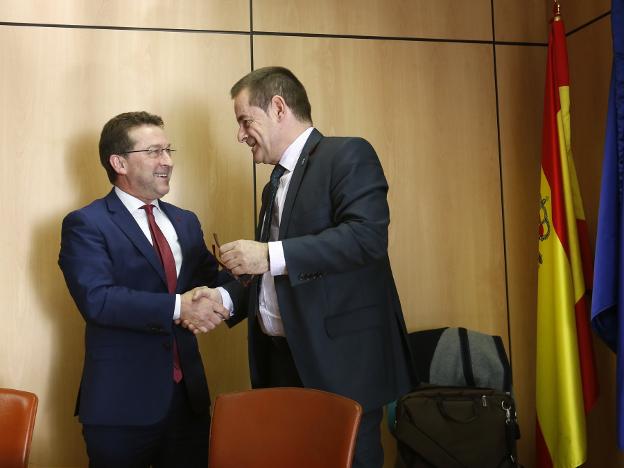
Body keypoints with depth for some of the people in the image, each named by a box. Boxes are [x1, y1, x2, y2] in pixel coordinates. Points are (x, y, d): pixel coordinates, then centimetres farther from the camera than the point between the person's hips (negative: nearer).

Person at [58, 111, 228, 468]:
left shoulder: (186, 222, 14)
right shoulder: (86, 224, -7)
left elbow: (211, 280, 9)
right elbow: (97, 299, -19)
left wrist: (218, 297, -13)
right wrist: (177, 307, -24)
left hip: (188, 394, 6)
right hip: (121, 400, -5)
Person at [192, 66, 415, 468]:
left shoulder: (348, 155, -8)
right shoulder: (277, 182, 18)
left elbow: (367, 235, -23)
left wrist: (270, 255, -24)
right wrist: (227, 298, 5)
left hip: (341, 362, -8)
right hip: (282, 360, 8)